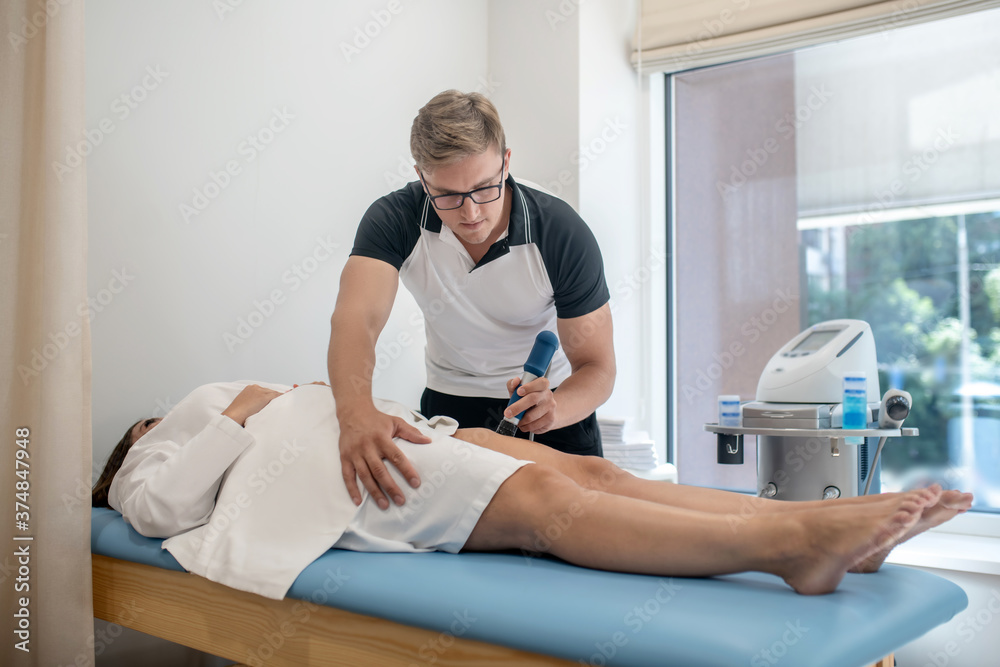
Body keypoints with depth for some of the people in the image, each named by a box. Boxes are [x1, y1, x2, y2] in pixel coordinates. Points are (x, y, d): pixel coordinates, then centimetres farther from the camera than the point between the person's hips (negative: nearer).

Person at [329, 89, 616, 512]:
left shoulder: (564, 233, -23)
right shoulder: (394, 220, -21)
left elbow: (597, 367, -19)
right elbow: (355, 319, -37)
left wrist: (554, 409, -43)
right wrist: (357, 414, -59)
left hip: (552, 398, 0)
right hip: (450, 403, 1)